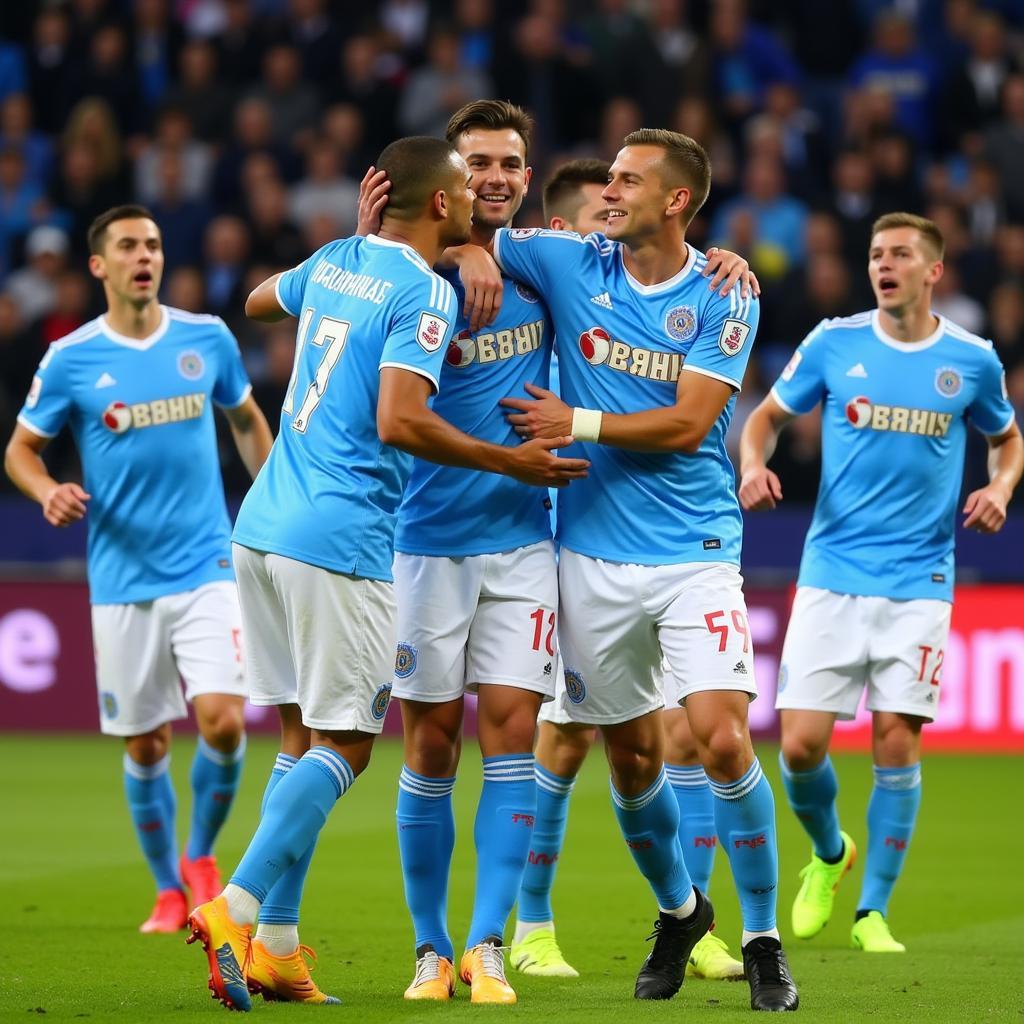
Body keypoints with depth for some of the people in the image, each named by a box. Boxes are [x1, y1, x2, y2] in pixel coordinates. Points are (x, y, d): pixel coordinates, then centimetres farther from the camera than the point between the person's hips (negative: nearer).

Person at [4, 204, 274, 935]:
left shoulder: (209, 339, 2)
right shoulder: (71, 360, -3)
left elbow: (248, 420, 19)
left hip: (207, 567, 0)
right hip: (122, 579, 0)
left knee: (223, 721, -15)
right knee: (145, 745, 4)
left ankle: (203, 856, 11)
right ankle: (170, 889, 23)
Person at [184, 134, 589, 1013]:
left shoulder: (334, 263, 13)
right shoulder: (425, 294, -11)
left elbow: (258, 301, 34)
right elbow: (400, 423, -21)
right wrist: (513, 462, -11)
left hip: (264, 527, 8)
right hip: (340, 543, -8)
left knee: (307, 737, 12)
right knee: (345, 745, -2)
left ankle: (274, 946, 8)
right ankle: (236, 908, -15)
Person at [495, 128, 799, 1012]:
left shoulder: (723, 297, -4)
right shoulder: (569, 263, 3)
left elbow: (689, 422, -11)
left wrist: (575, 423, -11)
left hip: (694, 549, -3)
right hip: (594, 555, 3)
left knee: (723, 741, -15)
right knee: (633, 759, 8)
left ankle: (763, 940, -1)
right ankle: (678, 912, 34)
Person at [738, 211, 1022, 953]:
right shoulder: (834, 343, 1)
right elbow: (769, 415, 13)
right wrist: (755, 463, -8)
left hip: (918, 580, 0)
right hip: (832, 572, 1)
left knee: (897, 741, -7)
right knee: (801, 744, -6)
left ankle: (873, 911, 8)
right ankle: (829, 853, 26)